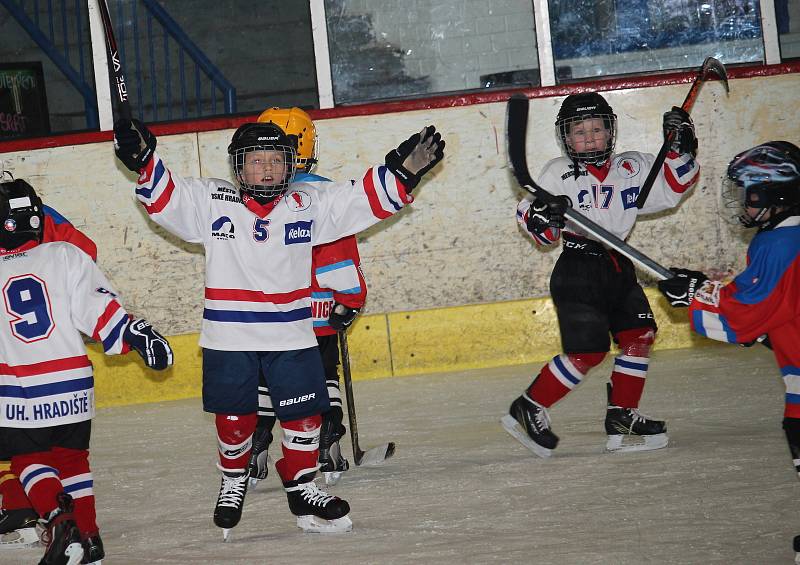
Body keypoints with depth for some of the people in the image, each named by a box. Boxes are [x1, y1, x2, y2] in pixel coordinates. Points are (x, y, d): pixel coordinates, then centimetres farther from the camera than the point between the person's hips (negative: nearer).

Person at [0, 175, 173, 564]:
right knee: (71, 457, 19)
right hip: (71, 388, 2)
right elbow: (99, 309, -10)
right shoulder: (65, 256, -5)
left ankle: (60, 521, -8)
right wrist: (137, 334, -5)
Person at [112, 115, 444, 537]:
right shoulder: (212, 202, -2)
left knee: (303, 414, 5)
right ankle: (233, 483, 35)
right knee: (233, 418, 10)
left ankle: (302, 490, 23)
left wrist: (402, 171, -9)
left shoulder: (310, 204, 2)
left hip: (291, 337, 1)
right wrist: (142, 160, -22)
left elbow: (366, 198, 2)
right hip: (229, 339, -1)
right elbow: (165, 196, -6)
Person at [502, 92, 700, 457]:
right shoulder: (559, 173, -6)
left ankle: (622, 419, 14)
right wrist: (542, 215, -32)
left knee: (639, 335, 4)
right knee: (587, 353, -9)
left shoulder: (632, 167, 7)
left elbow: (671, 189, 10)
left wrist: (679, 149, -4)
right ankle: (527, 410, 2)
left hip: (618, 266, 6)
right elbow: (528, 217, -9)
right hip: (576, 271, -6)